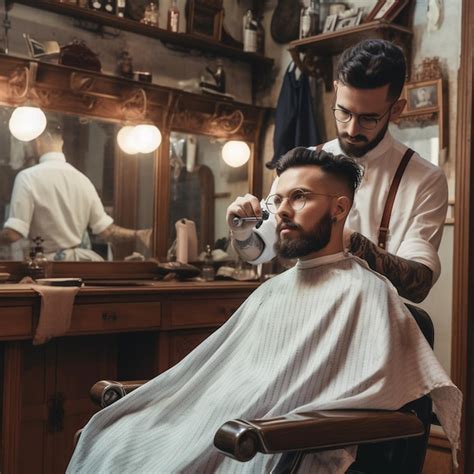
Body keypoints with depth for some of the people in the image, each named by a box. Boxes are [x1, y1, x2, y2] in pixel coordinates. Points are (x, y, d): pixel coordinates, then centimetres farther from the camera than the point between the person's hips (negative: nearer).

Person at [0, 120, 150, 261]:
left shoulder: (28, 176, -11)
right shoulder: (82, 178, 3)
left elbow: (14, 233, -17)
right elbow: (107, 231, 2)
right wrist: (138, 234, 12)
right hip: (78, 259, 5)